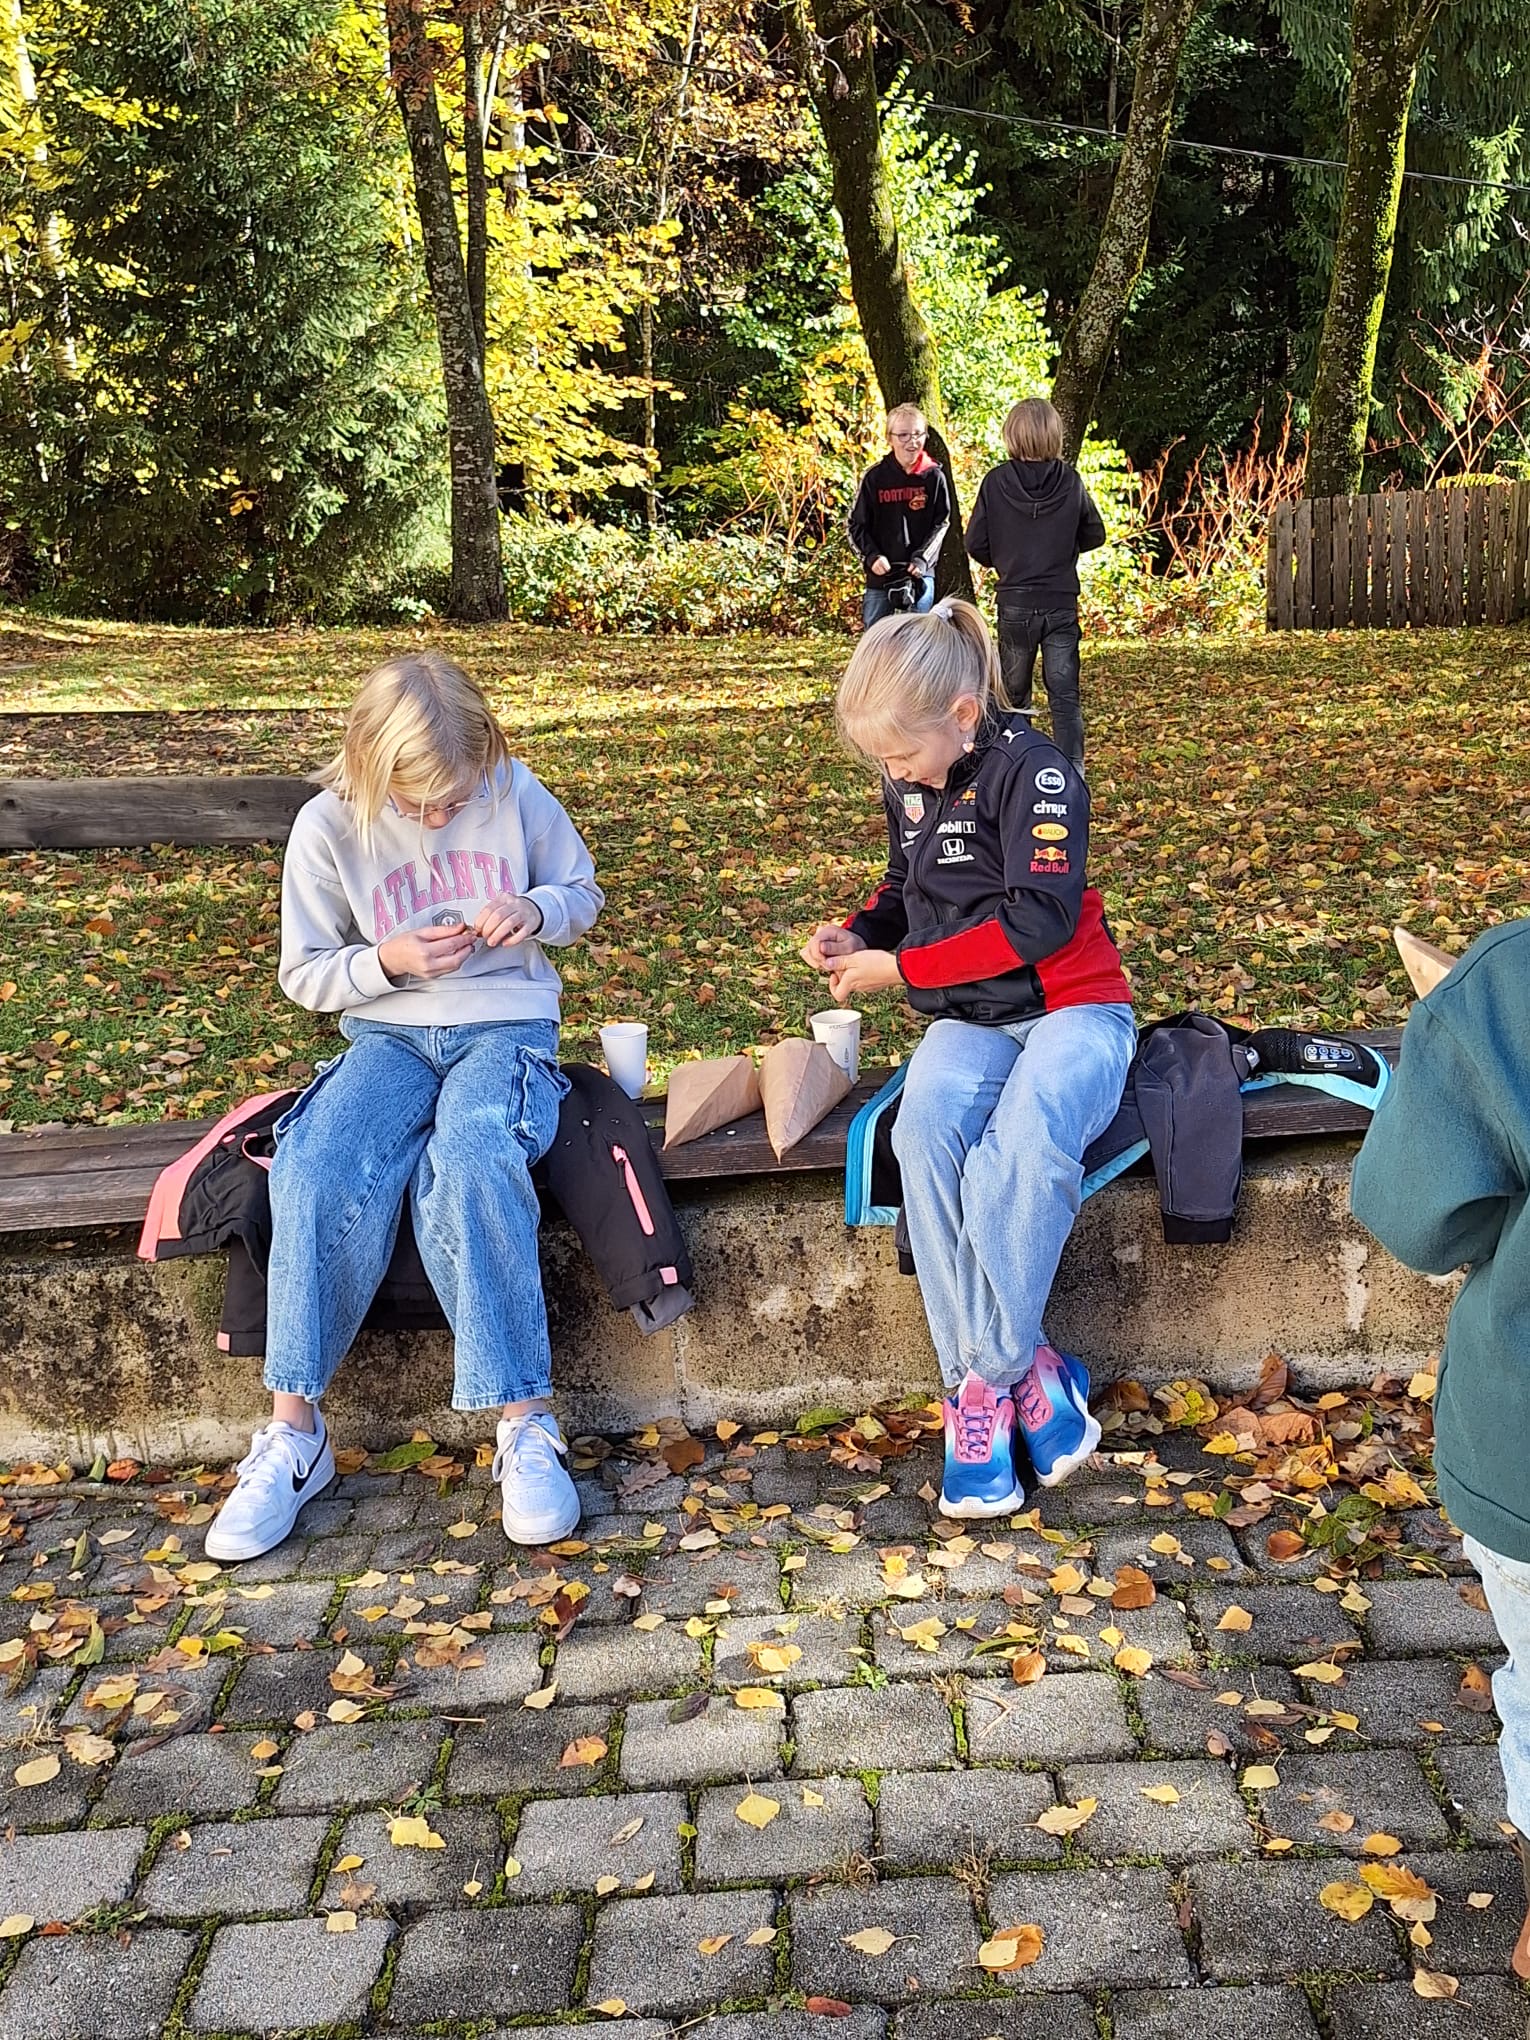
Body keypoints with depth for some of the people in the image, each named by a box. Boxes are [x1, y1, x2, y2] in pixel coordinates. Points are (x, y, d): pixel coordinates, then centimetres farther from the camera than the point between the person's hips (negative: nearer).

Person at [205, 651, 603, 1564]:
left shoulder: (517, 795, -2)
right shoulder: (329, 827, -2)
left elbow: (584, 895, 12)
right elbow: (304, 973, 5)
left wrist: (537, 912, -12)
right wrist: (388, 961, -15)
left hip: (506, 1025, -1)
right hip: (387, 1034, 1)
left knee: (467, 1167, -36)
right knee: (318, 1172, -30)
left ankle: (527, 1424, -27)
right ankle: (294, 1433, -19)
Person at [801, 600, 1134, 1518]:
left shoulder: (1033, 772, -12)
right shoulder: (909, 787, 9)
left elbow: (1038, 920, -20)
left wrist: (902, 968, -17)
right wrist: (860, 934, 3)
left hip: (1071, 1004, -5)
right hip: (970, 1016, 6)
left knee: (1022, 1147, -37)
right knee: (924, 1133, -30)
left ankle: (986, 1375, -20)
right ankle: (1018, 1368, -21)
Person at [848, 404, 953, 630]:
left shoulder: (934, 477, 0)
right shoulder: (874, 477, 0)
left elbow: (942, 523, 1)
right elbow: (857, 525, 4)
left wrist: (922, 559, -12)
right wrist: (872, 557, -11)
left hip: (920, 577, -1)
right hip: (880, 577, 1)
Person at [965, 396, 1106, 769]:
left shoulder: (996, 482, -9)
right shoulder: (1070, 481, -5)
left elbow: (975, 543, -4)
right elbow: (1095, 535, 6)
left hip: (1015, 603, 0)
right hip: (1062, 603, 0)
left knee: (1013, 694, 14)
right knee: (1065, 695, 2)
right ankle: (1072, 775, -5)